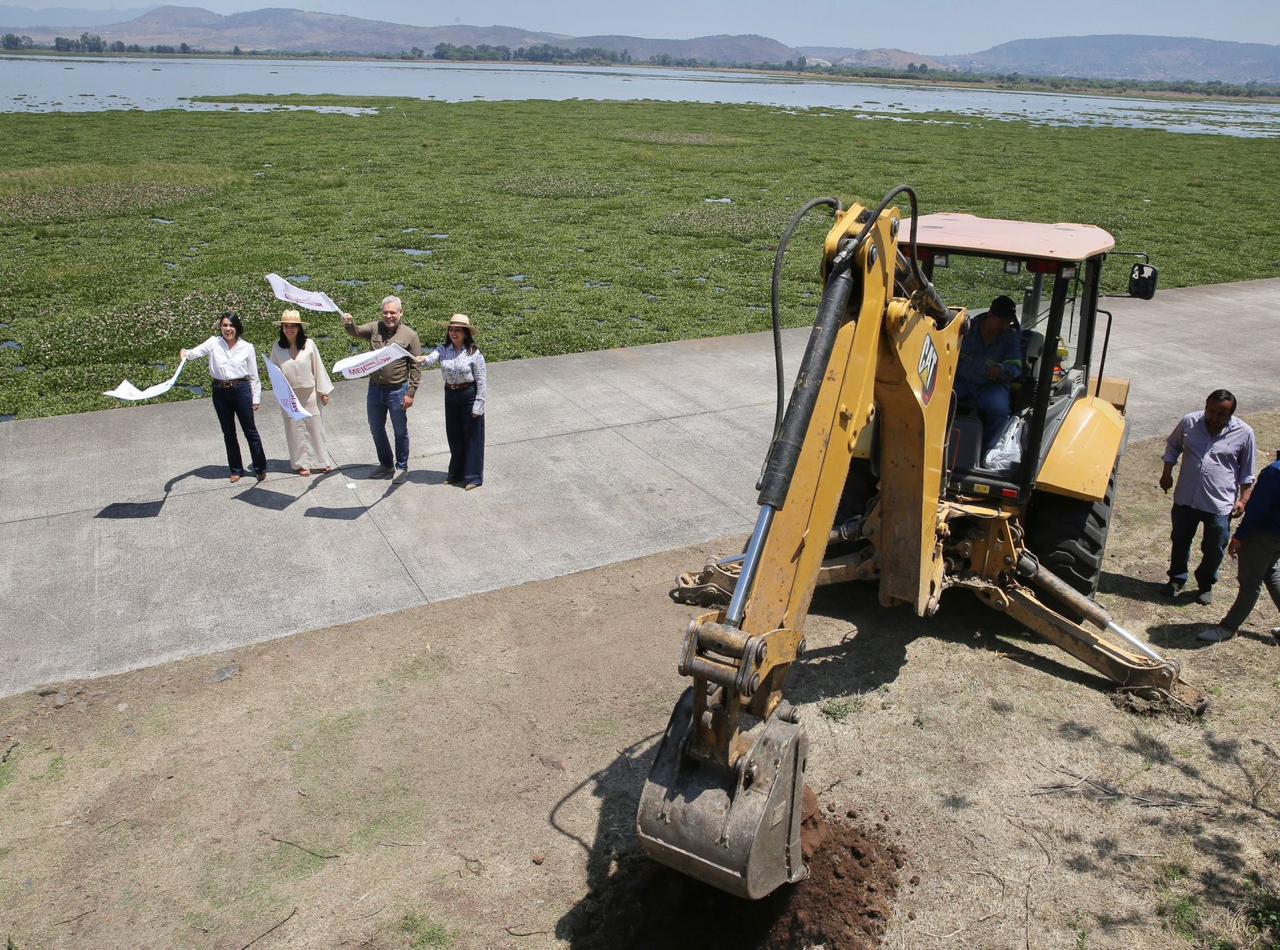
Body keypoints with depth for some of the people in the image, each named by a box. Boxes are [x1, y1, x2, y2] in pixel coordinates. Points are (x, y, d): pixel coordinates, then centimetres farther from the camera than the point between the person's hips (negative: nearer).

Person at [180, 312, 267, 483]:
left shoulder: (247, 347, 0)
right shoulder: (214, 343, 3)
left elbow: (254, 376, 3)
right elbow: (196, 352, -11)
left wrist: (255, 399, 2)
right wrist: (184, 353, -34)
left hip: (241, 390, -2)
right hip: (220, 392, 2)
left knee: (250, 430, 3)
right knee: (228, 432, 11)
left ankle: (260, 468, 14)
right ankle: (236, 469, 23)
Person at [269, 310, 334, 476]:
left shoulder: (309, 344, -8)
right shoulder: (277, 347, -6)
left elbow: (318, 367, -3)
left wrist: (324, 391, 0)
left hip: (309, 393, 0)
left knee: (314, 426, 9)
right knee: (295, 428, 8)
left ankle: (319, 460, 23)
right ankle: (301, 463, 19)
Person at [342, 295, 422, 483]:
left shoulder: (409, 335, -9)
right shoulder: (376, 328, 2)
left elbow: (416, 367, -9)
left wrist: (410, 393, -13)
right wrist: (348, 324, -32)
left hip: (397, 391, -4)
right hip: (375, 388, 5)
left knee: (400, 432, 10)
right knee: (376, 430, 17)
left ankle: (402, 467, 27)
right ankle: (386, 464, 36)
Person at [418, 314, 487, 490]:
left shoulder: (474, 353, -13)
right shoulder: (443, 349, -2)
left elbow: (482, 381, -11)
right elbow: (432, 359, -21)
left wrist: (478, 405, -14)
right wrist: (422, 360, -44)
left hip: (469, 396, -5)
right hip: (450, 396, 5)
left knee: (471, 436, 3)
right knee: (454, 436, 15)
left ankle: (473, 477, 14)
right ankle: (457, 474, 31)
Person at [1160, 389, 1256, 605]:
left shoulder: (1244, 433, -10)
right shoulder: (1189, 422, -7)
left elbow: (1247, 473, 1)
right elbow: (1172, 445, 12)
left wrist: (1243, 499, -3)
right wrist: (1167, 472, 3)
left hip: (1220, 505, -2)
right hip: (1185, 498, 2)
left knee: (1213, 550, 12)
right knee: (1180, 542, 19)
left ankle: (1206, 584, 37)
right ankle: (1177, 578, 40)